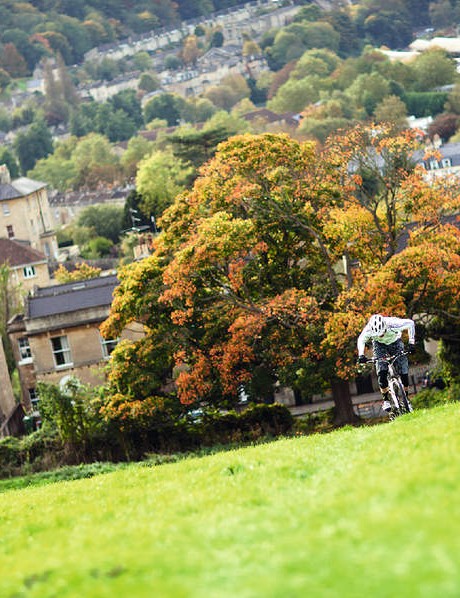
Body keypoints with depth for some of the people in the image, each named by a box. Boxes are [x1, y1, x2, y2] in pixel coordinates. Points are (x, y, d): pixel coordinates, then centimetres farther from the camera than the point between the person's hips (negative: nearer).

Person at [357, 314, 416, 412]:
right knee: (382, 372, -18)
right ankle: (385, 400, -6)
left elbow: (410, 323, -24)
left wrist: (411, 343, -27)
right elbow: (361, 340, -13)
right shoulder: (369, 330, -34)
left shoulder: (392, 324, -40)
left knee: (403, 371, -10)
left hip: (395, 342, 0)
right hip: (379, 345, 0)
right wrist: (361, 355, -28)